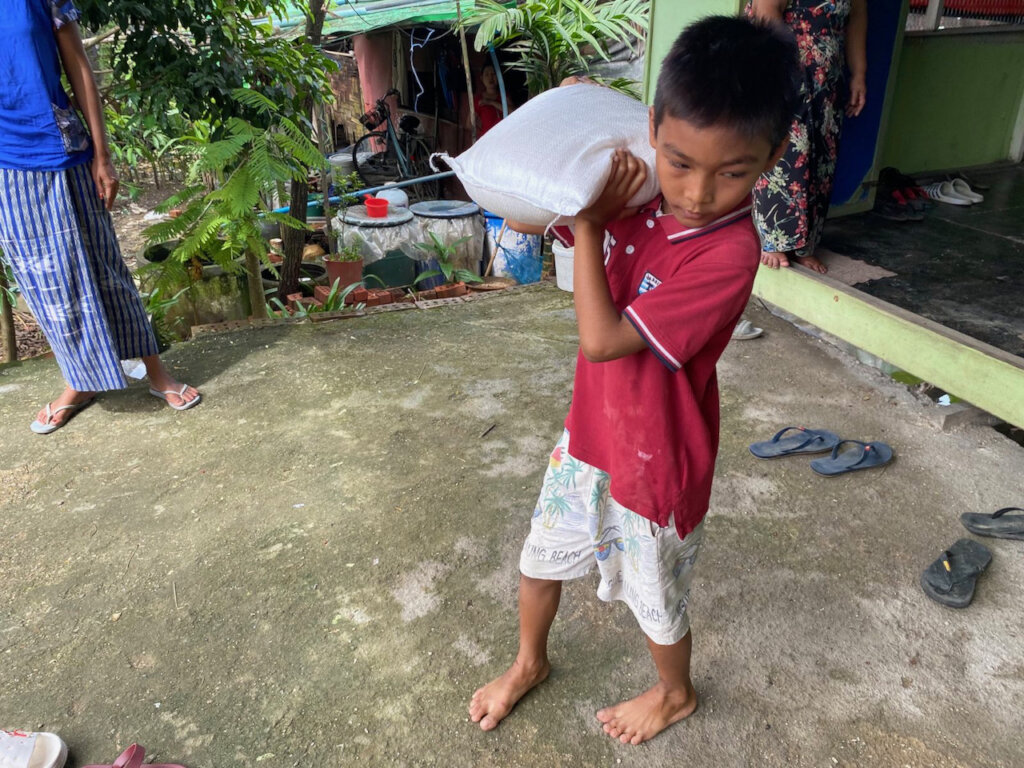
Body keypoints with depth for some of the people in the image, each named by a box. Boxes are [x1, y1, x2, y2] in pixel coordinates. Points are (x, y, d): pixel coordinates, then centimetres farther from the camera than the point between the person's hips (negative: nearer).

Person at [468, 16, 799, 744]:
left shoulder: (728, 253, -29)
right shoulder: (639, 200, -9)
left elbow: (603, 339, -30)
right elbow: (524, 216, 1)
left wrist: (588, 224, -23)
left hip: (656, 464, -6)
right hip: (590, 436, 6)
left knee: (656, 602, 20)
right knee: (540, 561, 24)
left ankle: (676, 694, 53)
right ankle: (529, 663, 54)